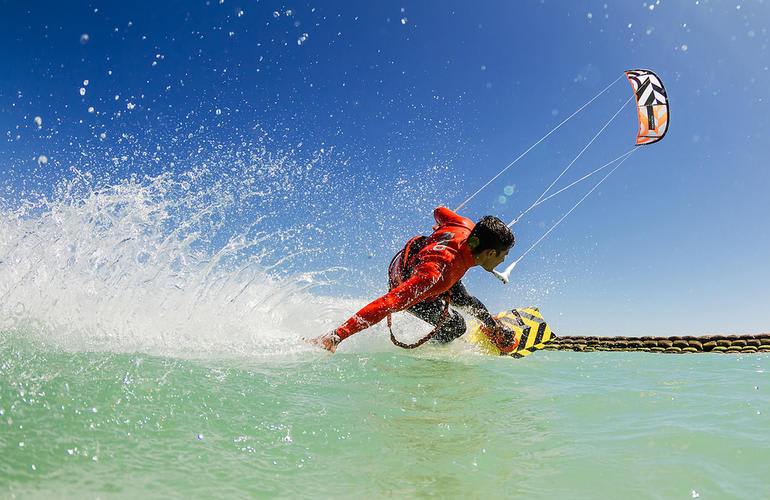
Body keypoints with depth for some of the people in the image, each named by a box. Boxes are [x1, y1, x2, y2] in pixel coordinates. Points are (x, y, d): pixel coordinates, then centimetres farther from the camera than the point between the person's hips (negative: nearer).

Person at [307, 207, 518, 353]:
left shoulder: (467, 228, -28)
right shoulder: (438, 275, -49)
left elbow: (440, 212, -5)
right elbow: (388, 304, -55)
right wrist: (337, 336, -59)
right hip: (404, 287, -7)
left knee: (467, 301, 25)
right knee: (455, 326, -3)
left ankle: (494, 327, 55)